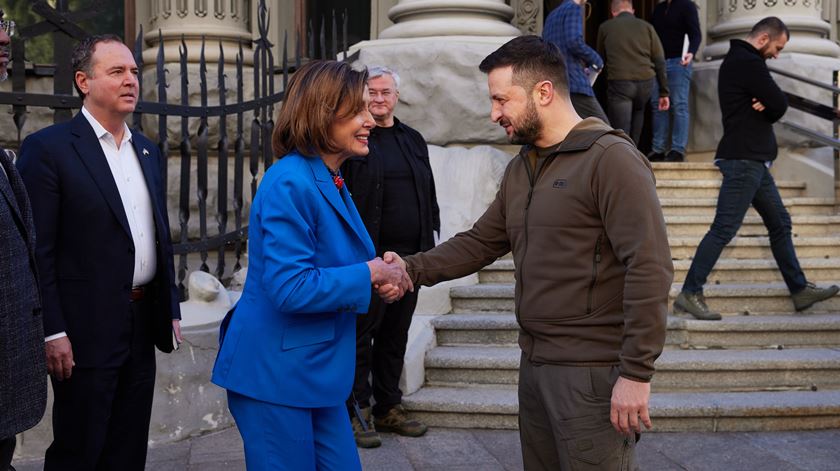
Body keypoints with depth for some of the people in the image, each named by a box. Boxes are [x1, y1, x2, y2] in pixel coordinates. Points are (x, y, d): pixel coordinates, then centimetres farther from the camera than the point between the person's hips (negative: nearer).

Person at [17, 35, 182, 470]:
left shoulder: (147, 151, 13)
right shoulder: (48, 148, -9)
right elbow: (38, 251, -12)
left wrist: (171, 311, 14)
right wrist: (52, 333, -16)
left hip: (142, 326, 6)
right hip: (87, 332, -6)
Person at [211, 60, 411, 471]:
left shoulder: (330, 183, 11)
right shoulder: (290, 183, -19)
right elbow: (290, 288, -25)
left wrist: (383, 277, 0)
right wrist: (371, 273, -16)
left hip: (315, 372, 9)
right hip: (275, 373, -9)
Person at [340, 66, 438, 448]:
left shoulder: (413, 140, 16)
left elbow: (429, 194, 20)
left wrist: (431, 238, 12)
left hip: (410, 256, 6)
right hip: (369, 256, -6)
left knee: (395, 336, 12)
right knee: (362, 335, 0)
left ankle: (388, 408, 23)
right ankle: (357, 413, 9)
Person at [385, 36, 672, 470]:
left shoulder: (611, 159, -14)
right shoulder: (520, 168, 13)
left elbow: (649, 268, -19)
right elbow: (481, 242, 14)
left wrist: (636, 373, -21)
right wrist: (413, 269, -1)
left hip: (592, 370, -8)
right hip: (534, 364, 8)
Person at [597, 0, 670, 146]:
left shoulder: (605, 27, 10)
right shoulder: (646, 26, 12)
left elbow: (601, 58, 23)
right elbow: (659, 61, 7)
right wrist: (664, 92, 11)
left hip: (619, 82, -3)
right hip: (645, 82, 3)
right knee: (638, 112, 30)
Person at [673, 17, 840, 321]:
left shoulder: (738, 60, 18)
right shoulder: (748, 63, -15)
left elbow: (774, 107, 15)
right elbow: (780, 105, -16)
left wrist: (766, 105, -6)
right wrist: (770, 105, 5)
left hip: (755, 161, 11)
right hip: (743, 160, -11)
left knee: (780, 224, 14)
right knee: (724, 229, -10)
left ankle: (800, 291, 22)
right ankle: (690, 294, -7)